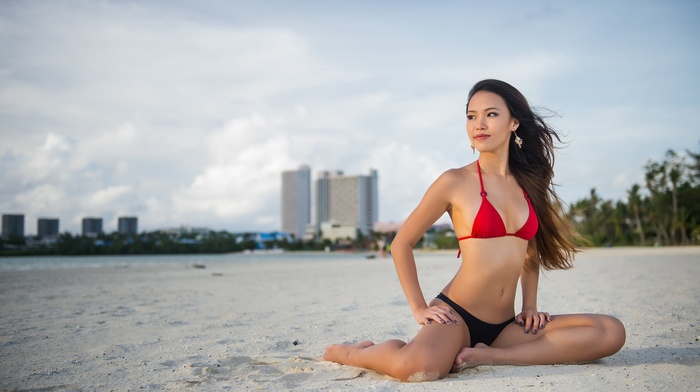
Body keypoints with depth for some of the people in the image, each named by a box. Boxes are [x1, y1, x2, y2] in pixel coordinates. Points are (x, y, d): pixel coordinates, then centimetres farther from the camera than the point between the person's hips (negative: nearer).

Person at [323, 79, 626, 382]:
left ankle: (489, 355, -13)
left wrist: (530, 305, 11)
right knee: (419, 367, -38)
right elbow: (402, 244, 1)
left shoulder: (528, 183, 11)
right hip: (456, 314, -5)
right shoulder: (455, 182, -4)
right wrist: (419, 309, -3)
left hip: (504, 325, 6)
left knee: (611, 333, -12)